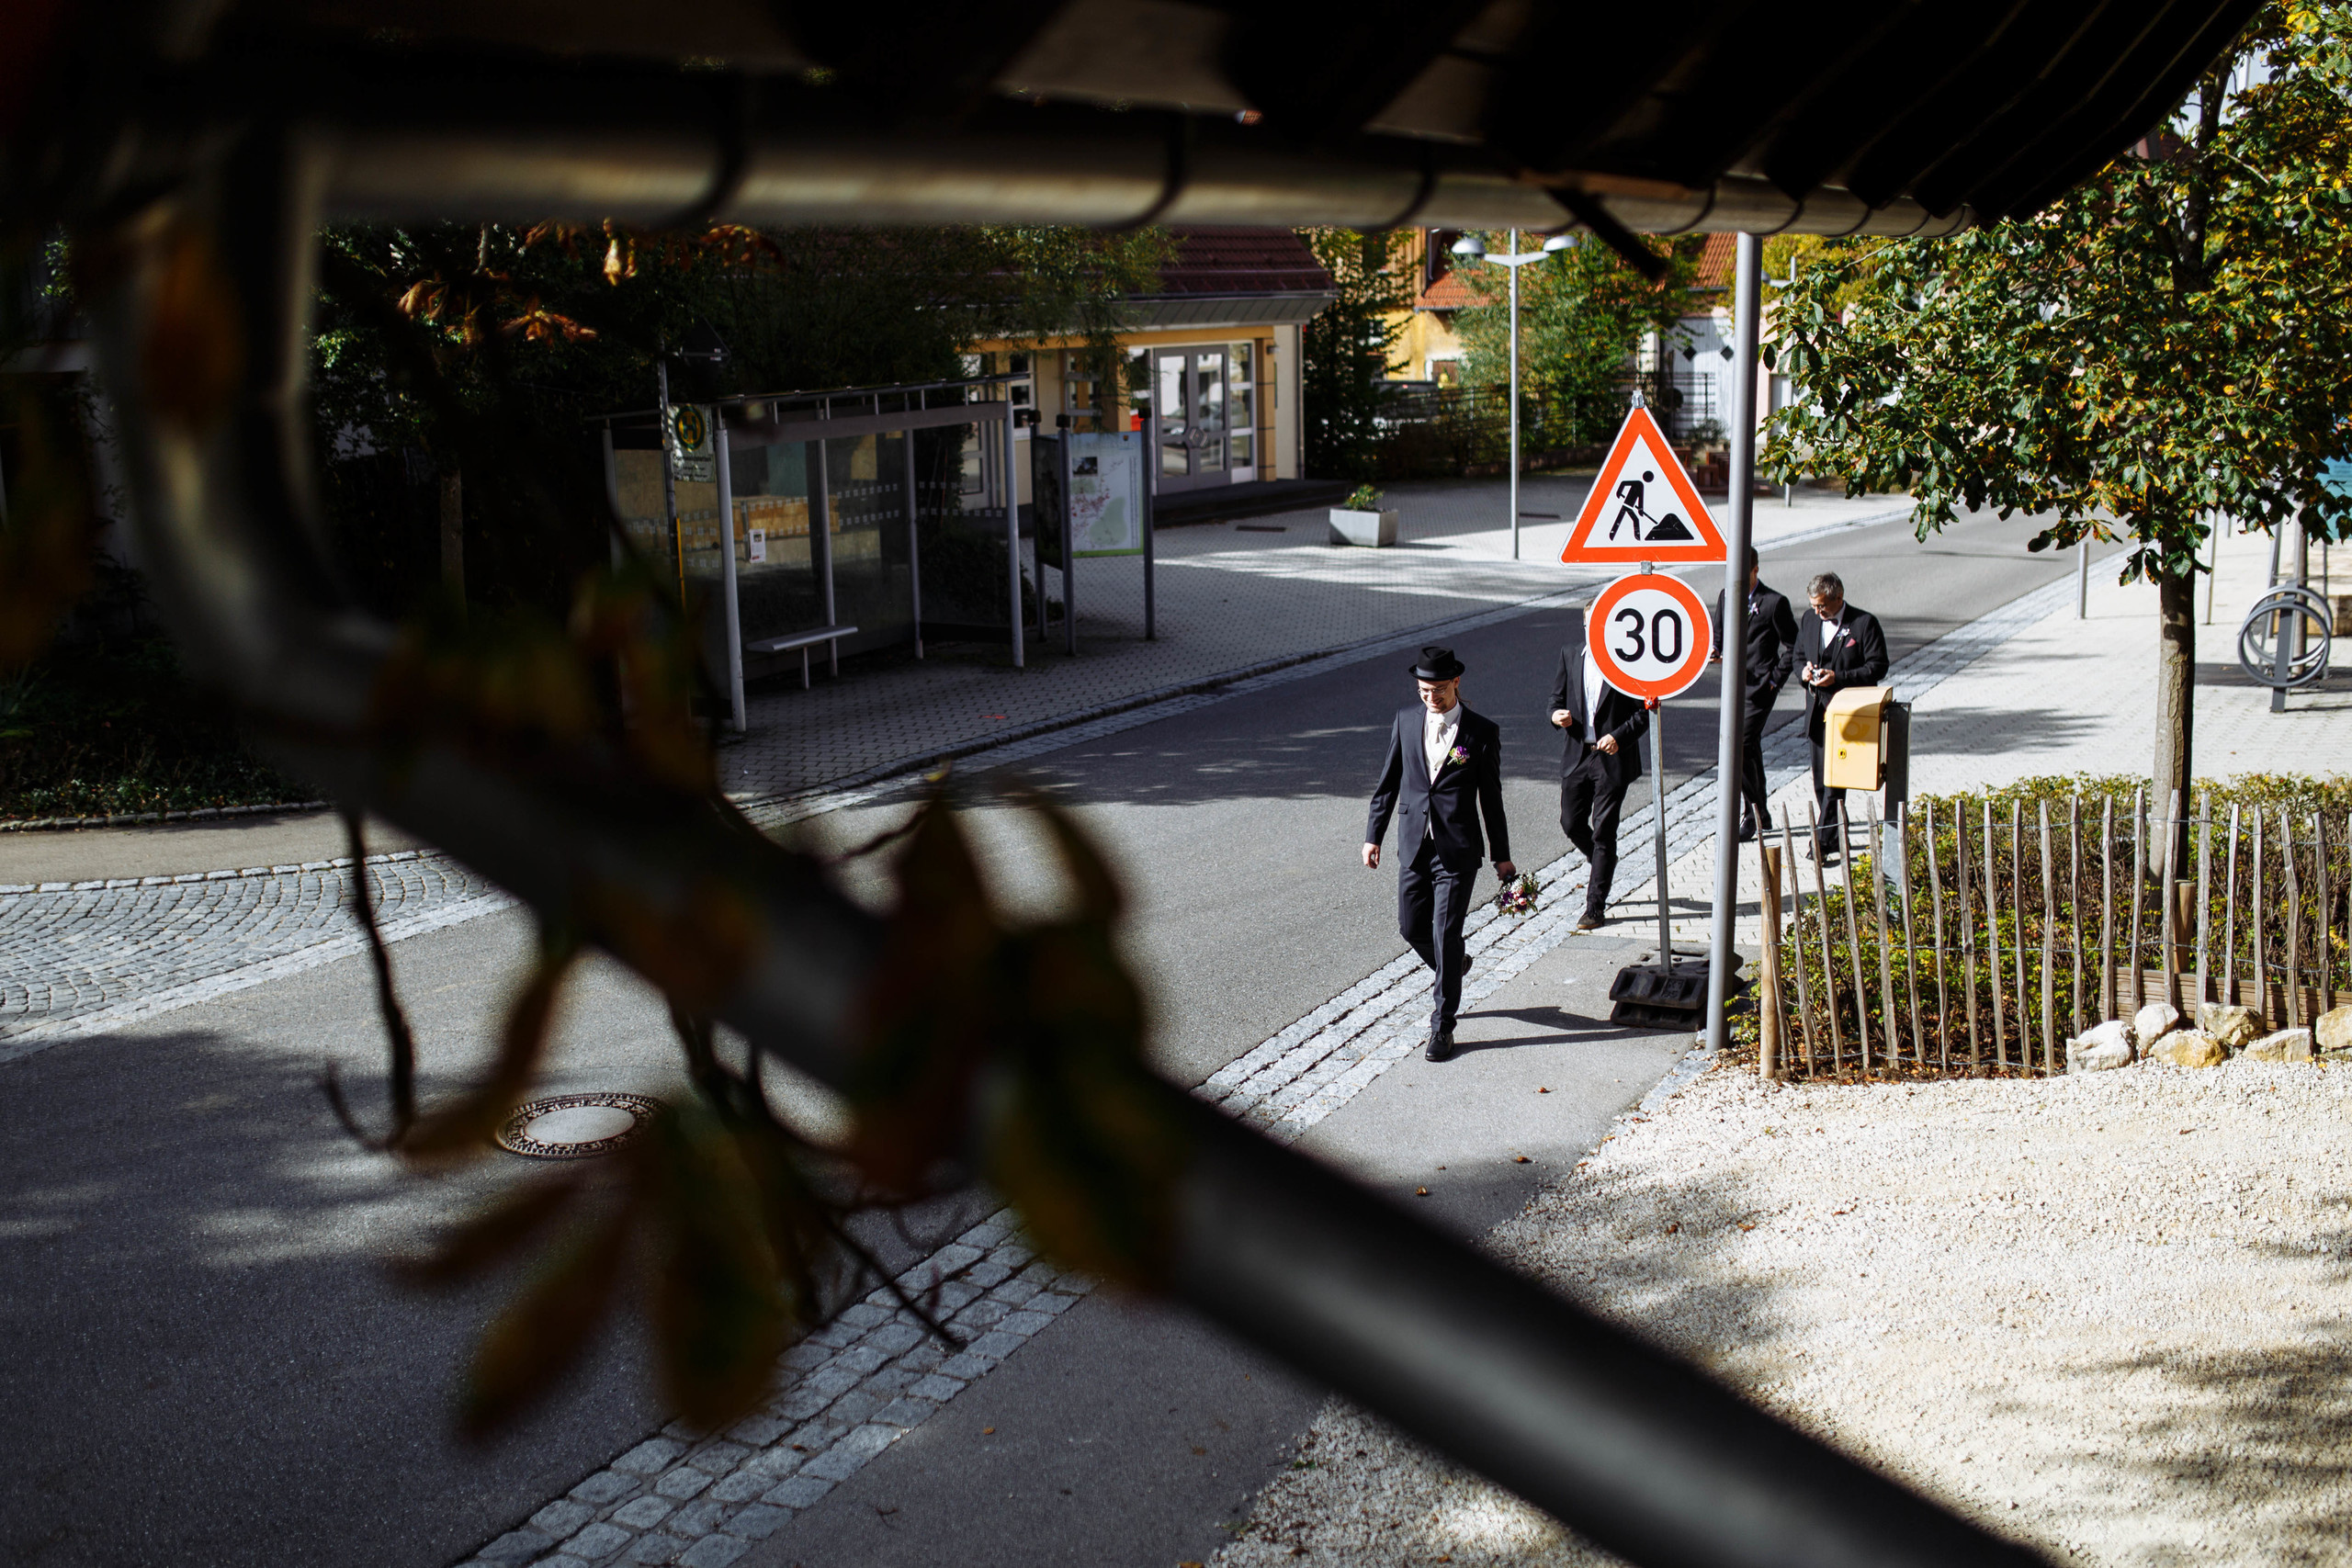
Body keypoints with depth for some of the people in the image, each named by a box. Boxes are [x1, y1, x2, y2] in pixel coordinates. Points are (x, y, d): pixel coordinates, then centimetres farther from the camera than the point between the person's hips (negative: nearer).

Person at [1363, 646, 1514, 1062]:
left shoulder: (1481, 731, -4)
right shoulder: (1406, 722, 4)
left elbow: (1491, 797, 1)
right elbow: (1388, 782, 11)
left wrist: (1501, 855, 6)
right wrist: (1373, 835, 9)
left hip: (1458, 850, -4)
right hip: (1413, 844, 4)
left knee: (1445, 933, -5)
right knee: (1412, 926, 10)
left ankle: (1442, 1026, 5)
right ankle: (1452, 968, 43)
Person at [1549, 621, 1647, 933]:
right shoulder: (1571, 653, 6)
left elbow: (1645, 709, -7)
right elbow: (1558, 695, 13)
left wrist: (1619, 736, -21)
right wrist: (1556, 715, -10)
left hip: (1613, 757, -5)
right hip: (1576, 754, 5)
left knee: (1603, 831, -1)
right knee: (1571, 824, 9)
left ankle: (1595, 908, 7)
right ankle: (1602, 867, 40)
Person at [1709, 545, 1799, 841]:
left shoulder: (1775, 603, -8)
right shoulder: (1726, 596, 9)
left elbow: (1792, 647, -3)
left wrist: (1775, 680, -9)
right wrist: (1717, 654, -1)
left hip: (1760, 686, -6)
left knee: (1741, 747, -16)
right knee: (1750, 748, 14)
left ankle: (1752, 816, -7)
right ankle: (1761, 814, 26)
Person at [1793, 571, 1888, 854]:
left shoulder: (1864, 623, -8)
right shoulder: (1808, 620, 10)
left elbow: (1878, 667, -9)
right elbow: (1798, 657, 22)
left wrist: (1838, 677, -19)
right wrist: (1803, 671, -2)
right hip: (1818, 713, 6)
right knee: (1820, 779, 10)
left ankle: (1824, 840, -9)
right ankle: (1831, 836, 22)